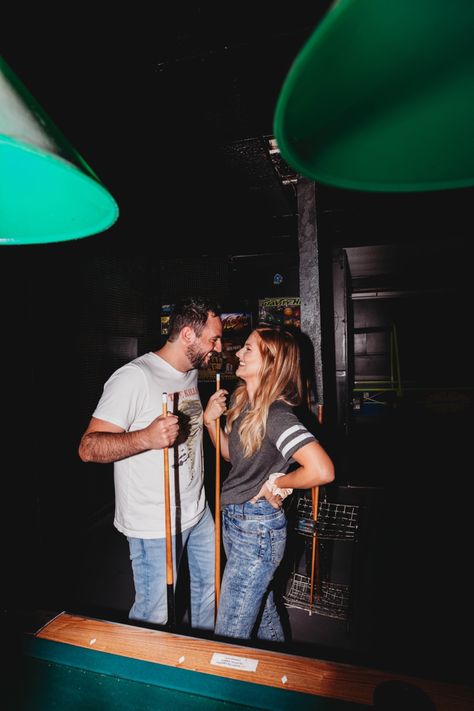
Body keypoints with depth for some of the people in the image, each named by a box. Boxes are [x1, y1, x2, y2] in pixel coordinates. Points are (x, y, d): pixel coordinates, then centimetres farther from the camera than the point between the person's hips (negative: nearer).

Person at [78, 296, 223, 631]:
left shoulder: (192, 372, 6)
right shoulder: (134, 377, -23)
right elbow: (88, 447, -26)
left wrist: (209, 414, 5)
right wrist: (146, 438, -40)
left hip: (198, 509, 9)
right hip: (156, 523, -8)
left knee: (209, 583, 25)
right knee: (154, 615, 7)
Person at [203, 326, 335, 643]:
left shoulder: (276, 414, -25)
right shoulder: (243, 402, 1)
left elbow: (323, 470, -34)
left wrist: (276, 483, -19)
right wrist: (211, 421, -2)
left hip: (257, 528, -9)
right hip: (234, 520, 9)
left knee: (229, 635, 6)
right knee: (262, 606, 29)